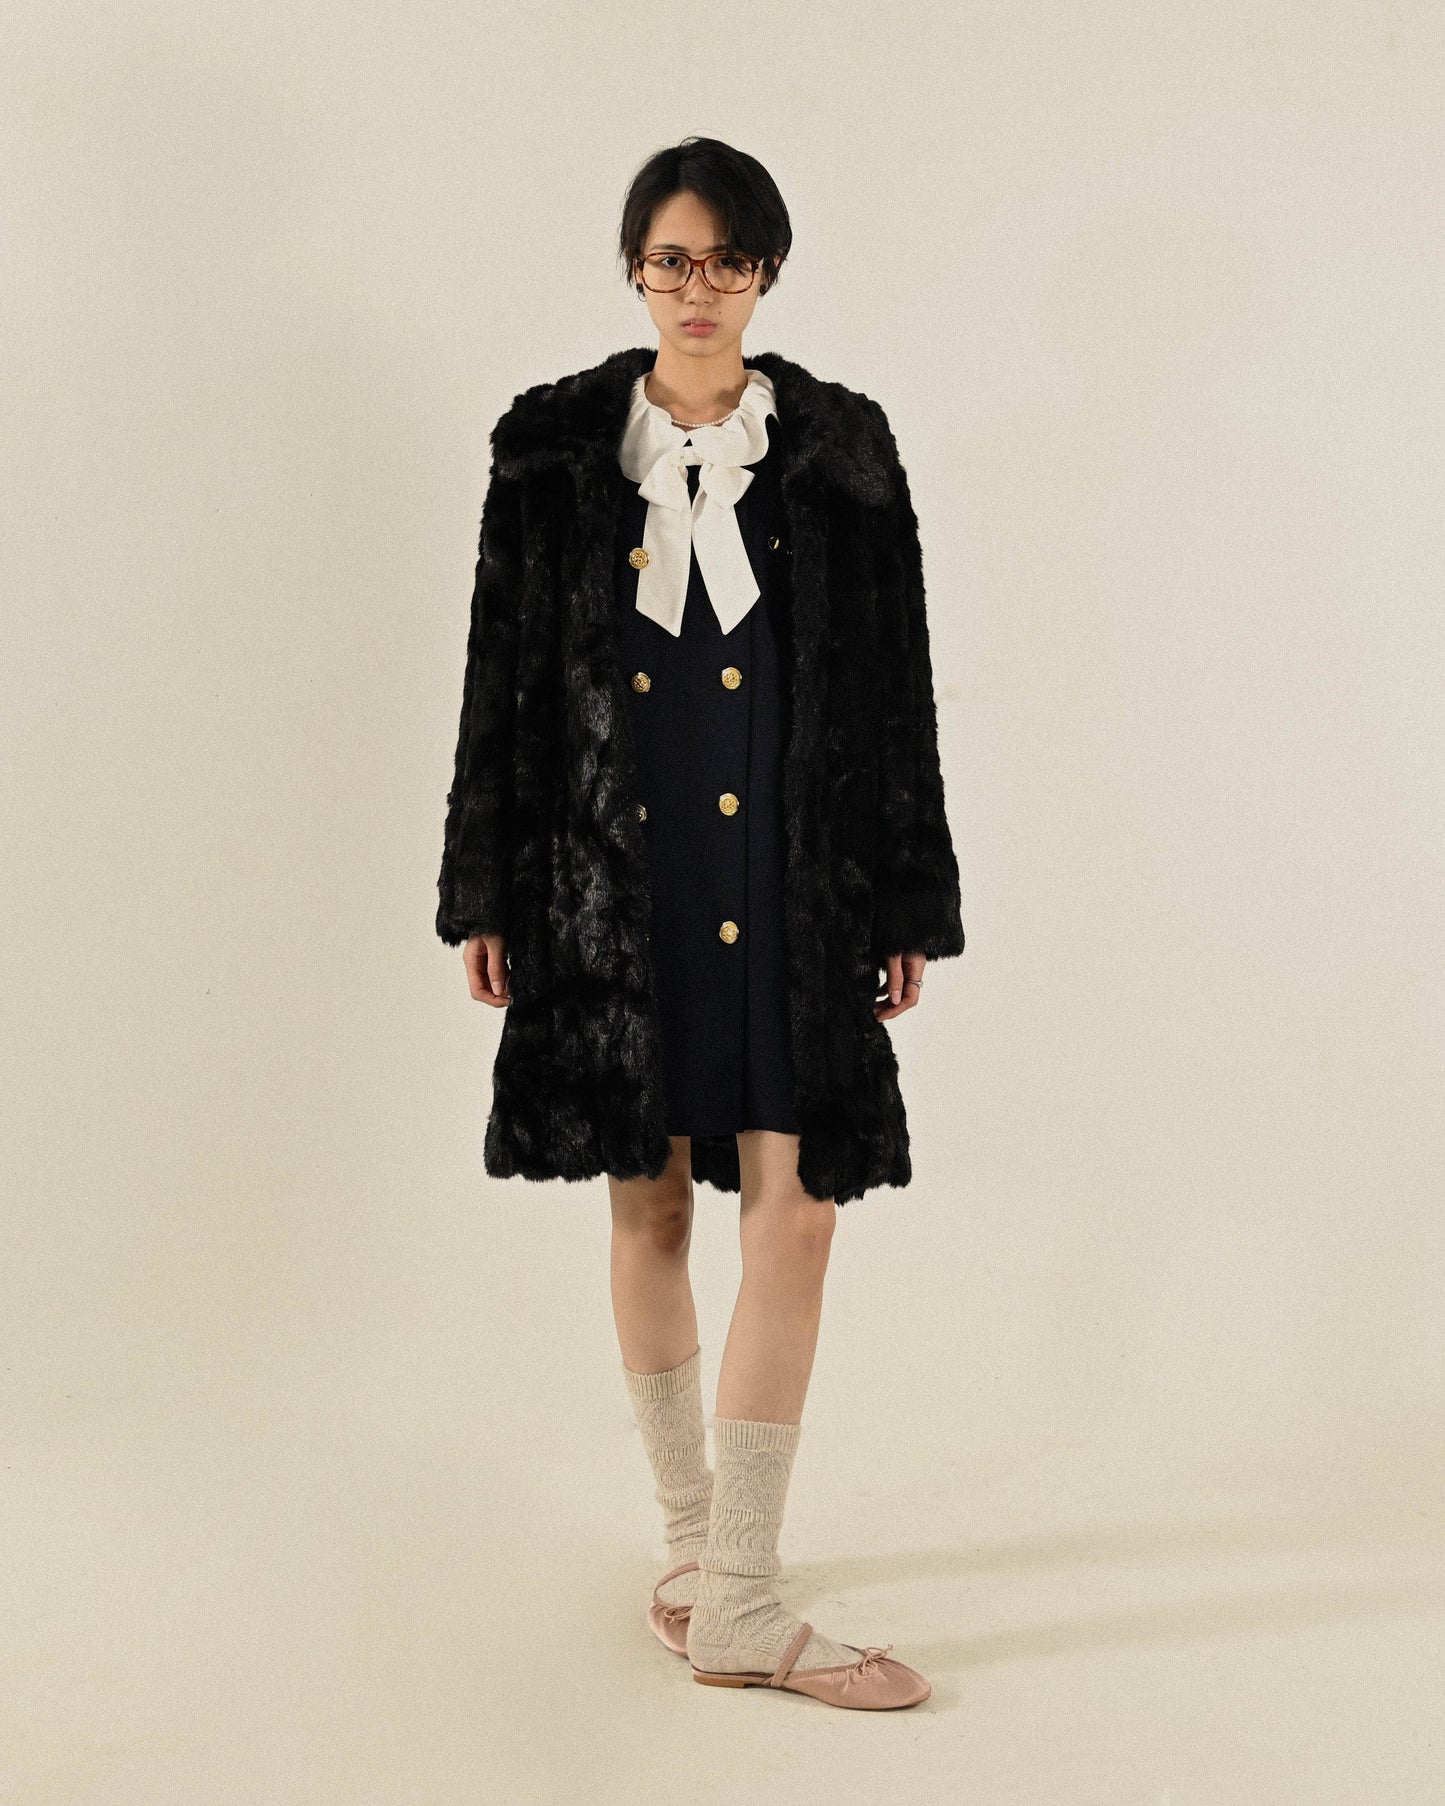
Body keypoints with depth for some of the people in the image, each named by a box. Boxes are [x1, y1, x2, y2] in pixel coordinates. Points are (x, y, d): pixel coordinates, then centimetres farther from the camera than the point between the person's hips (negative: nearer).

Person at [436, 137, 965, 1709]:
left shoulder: (838, 446, 4)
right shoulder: (556, 444, 4)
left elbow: (894, 686, 5)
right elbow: (505, 674, 6)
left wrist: (906, 907, 3)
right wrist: (485, 897, 3)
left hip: (789, 881, 0)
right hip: (613, 880, 1)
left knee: (794, 1215, -6)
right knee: (648, 1207, 9)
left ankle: (734, 1601, 5)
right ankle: (693, 1536, 27)